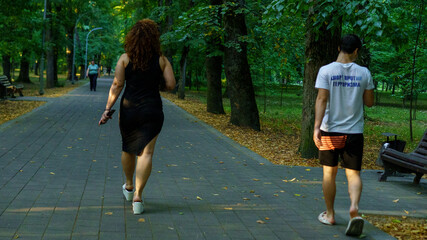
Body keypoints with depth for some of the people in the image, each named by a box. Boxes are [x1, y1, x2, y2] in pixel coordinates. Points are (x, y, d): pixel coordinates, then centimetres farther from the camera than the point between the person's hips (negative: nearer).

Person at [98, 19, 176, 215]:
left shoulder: (125, 58, -2)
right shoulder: (161, 60, -2)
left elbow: (117, 85, -7)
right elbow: (171, 85, -5)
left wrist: (108, 109, -5)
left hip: (129, 110, 2)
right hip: (152, 111, -1)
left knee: (128, 149, 20)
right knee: (146, 153, -3)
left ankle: (129, 187, 40)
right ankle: (138, 196, -13)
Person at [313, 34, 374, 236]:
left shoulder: (326, 71, -6)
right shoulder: (363, 73, 0)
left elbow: (322, 99, -15)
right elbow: (369, 102, 7)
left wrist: (316, 126, -18)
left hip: (330, 131, -1)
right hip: (354, 132, 1)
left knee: (329, 173, 12)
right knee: (353, 174, 5)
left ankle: (329, 214, 23)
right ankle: (354, 208, -20)